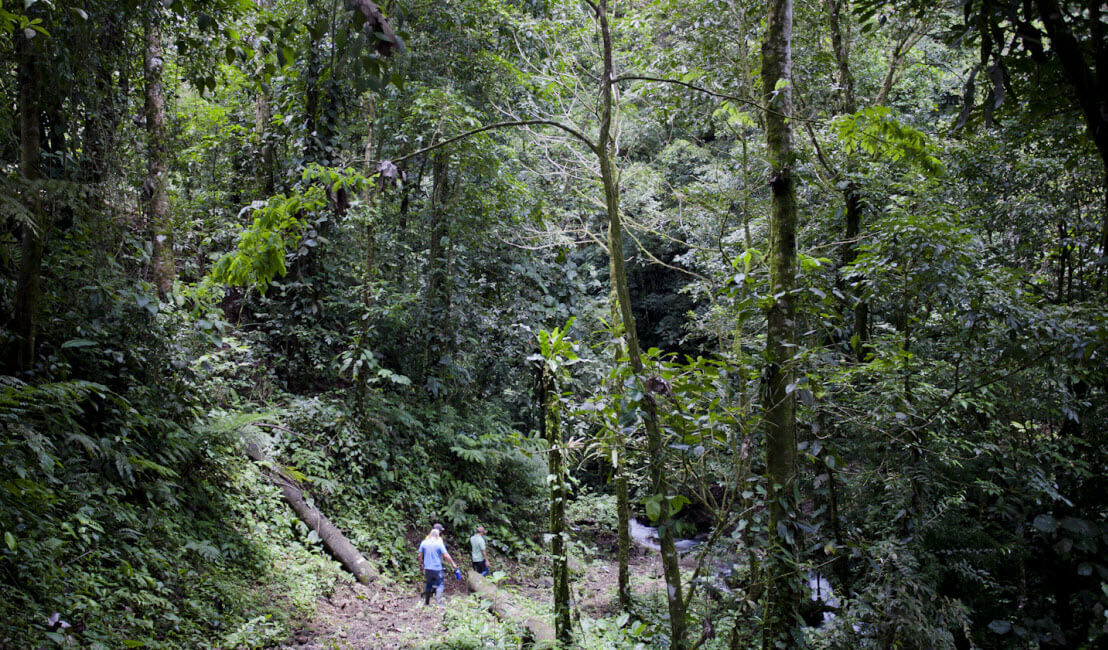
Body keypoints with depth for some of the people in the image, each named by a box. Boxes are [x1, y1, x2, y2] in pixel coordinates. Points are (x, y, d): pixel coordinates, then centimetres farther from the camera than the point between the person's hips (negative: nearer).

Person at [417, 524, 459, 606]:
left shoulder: (424, 542, 2)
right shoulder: (439, 543, -11)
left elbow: (420, 555, 7)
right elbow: (446, 556, -11)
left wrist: (421, 564, 22)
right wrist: (453, 564, -2)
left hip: (427, 568, 5)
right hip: (437, 569, -5)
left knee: (428, 585, 16)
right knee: (440, 585, 1)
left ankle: (426, 603, 22)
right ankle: (438, 603, -8)